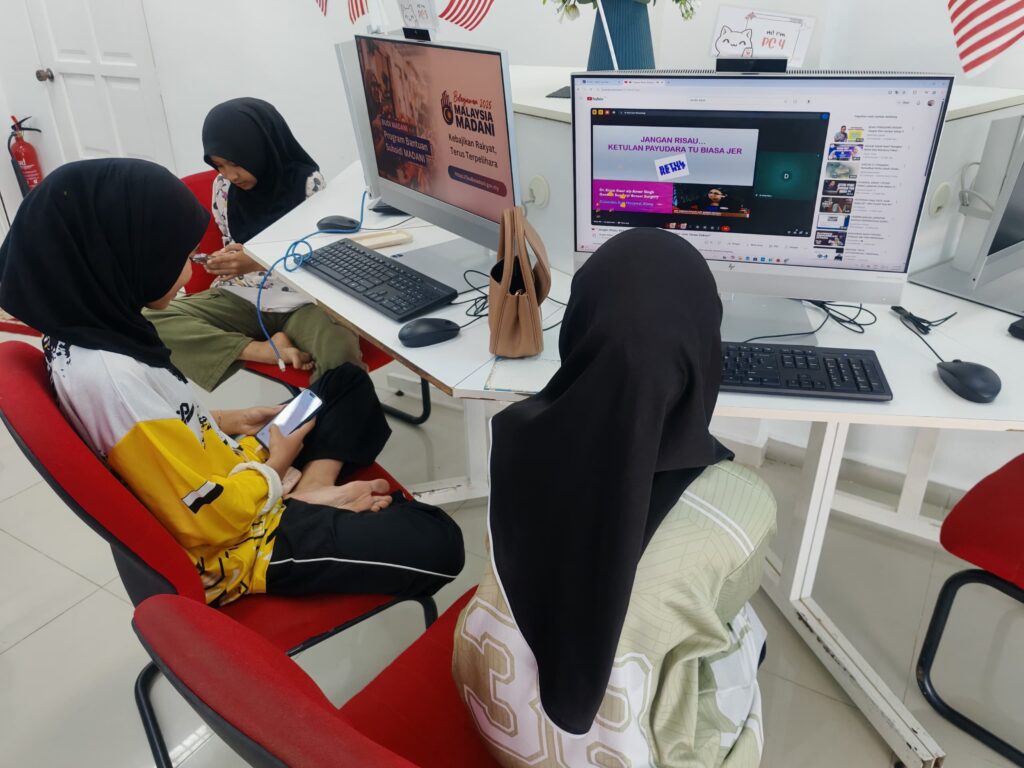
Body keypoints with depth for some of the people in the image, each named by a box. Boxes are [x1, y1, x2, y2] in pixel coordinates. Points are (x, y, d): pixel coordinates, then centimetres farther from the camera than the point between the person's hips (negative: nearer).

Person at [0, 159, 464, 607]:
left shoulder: (86, 330, -4)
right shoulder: (109, 378, -34)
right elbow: (209, 519, -28)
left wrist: (227, 422, 5)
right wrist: (276, 468, -11)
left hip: (224, 476, 9)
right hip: (231, 545, -9)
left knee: (347, 382, 20)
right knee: (436, 543, -15)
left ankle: (310, 491, 4)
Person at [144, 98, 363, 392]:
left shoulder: (308, 182, -9)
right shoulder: (223, 187, 4)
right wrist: (229, 259, -5)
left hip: (302, 301, -5)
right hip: (241, 298, 5)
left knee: (342, 356, -38)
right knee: (151, 320, -19)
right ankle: (267, 350, -23)